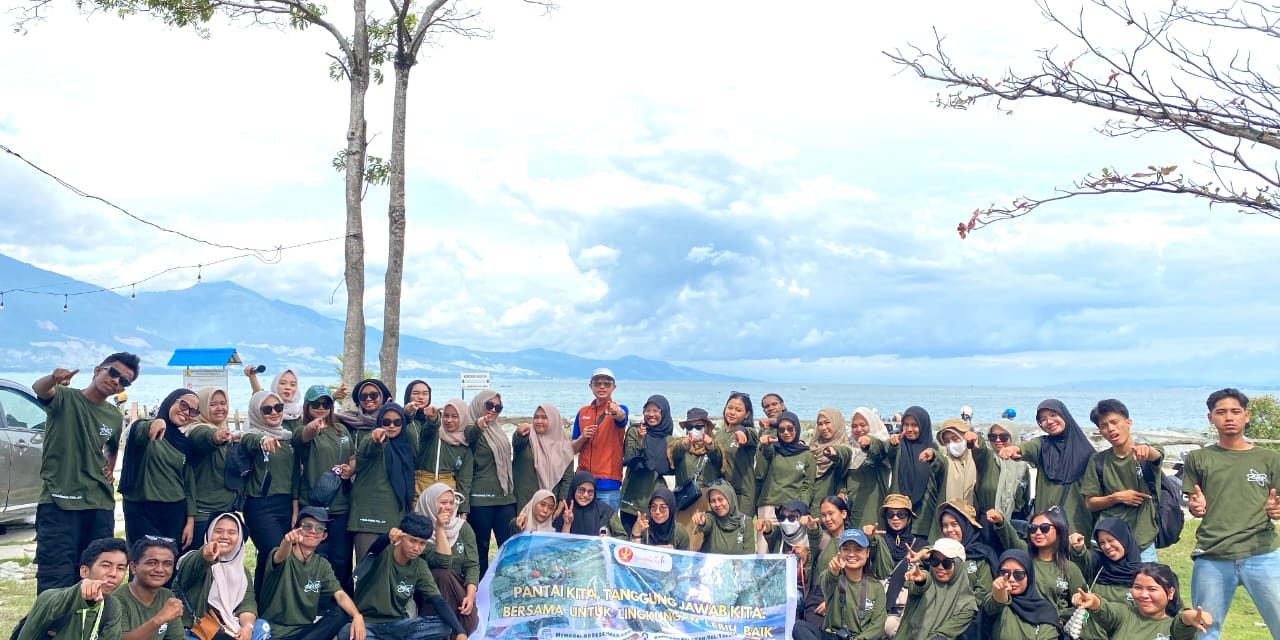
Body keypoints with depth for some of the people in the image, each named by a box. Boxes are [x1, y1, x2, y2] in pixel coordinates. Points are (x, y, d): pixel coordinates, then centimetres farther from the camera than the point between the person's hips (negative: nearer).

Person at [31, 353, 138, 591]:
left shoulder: (115, 417, 13)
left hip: (100, 504, 6)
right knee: (56, 579, -10)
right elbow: (38, 389, -26)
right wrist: (53, 379, -49)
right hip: (59, 502, -5)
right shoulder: (64, 397, -3)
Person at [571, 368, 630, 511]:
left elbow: (621, 416, -28)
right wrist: (582, 438, -8)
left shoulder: (619, 409, -2)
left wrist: (617, 412, -51)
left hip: (609, 484, -4)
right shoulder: (582, 413, 10)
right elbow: (573, 449, 13)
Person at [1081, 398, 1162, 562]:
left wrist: (1146, 450, -50)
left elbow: (1156, 455, -27)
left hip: (1143, 542, -2)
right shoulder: (1098, 461, 5)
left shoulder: (1147, 453, -2)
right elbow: (1090, 503, 6)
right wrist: (1117, 497, -11)